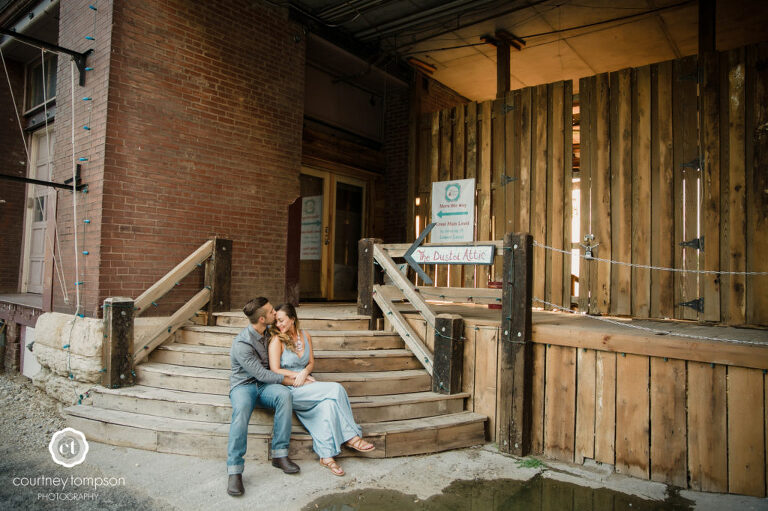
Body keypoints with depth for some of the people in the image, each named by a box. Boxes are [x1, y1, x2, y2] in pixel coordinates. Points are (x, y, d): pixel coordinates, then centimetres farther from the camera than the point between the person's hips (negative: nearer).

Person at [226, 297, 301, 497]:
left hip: (265, 385, 5)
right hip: (243, 385, -5)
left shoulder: (269, 331, 5)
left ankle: (279, 454, -24)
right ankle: (234, 470, -34)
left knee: (284, 394, -30)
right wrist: (288, 380, -14)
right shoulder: (242, 344, -18)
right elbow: (261, 374, -18)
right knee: (241, 409, -39)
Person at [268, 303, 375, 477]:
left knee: (328, 403, -27)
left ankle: (326, 456, -24)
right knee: (335, 389, -24)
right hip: (289, 389, -6)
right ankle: (350, 436, -13)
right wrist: (297, 375, -11)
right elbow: (275, 371, -10)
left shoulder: (306, 336, 10)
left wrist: (304, 373, -7)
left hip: (306, 384, 6)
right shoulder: (277, 340, -6)